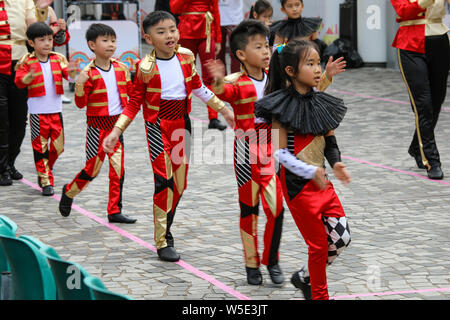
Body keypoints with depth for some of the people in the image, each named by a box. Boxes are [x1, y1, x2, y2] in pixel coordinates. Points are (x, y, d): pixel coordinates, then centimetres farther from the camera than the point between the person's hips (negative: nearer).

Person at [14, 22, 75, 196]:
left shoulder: (58, 59, 7)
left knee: (58, 146, 6)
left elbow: (68, 76, -3)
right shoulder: (26, 61, -4)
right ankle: (46, 181, 7)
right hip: (37, 112, -4)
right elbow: (19, 81, -15)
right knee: (40, 146, -1)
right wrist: (30, 75, -36)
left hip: (56, 110, 4)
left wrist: (71, 72, -27)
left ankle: (45, 169, 31)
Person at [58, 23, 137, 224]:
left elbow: (131, 92, 19)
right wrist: (80, 85, -26)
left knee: (118, 169, 1)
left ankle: (114, 211, 7)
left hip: (117, 124, 5)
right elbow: (81, 104, -11)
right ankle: (69, 192, 28)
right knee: (92, 169, 1)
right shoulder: (89, 73, -9)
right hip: (97, 126, -5)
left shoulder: (121, 68, 6)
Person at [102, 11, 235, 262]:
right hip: (158, 126, -5)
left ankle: (165, 228, 26)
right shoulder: (146, 67, -11)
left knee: (180, 183, 9)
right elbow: (134, 103, -3)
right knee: (164, 180, -12)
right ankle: (163, 242, -6)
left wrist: (224, 109, 19)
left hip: (182, 123, 5)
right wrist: (116, 132, -10)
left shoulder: (186, 57, 1)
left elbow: (198, 88, 16)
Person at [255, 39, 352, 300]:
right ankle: (320, 295, 19)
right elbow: (280, 153, -16)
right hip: (297, 183, -6)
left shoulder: (319, 103, 5)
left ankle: (305, 278, 25)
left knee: (341, 237, 4)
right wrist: (311, 172, -25)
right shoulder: (283, 107, -14)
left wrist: (336, 162, -6)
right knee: (319, 244, 0)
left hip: (321, 180, 7)